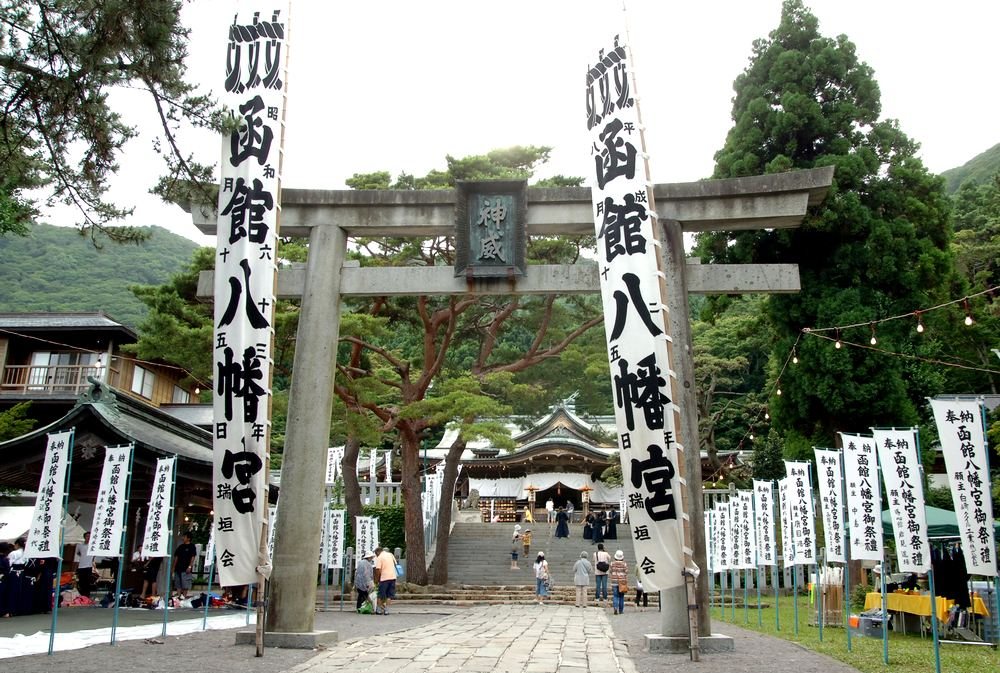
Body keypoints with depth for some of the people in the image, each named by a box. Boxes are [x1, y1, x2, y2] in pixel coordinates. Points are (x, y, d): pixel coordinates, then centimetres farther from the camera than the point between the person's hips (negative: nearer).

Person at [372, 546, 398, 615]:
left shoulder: (379, 558, -5)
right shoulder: (390, 554, 12)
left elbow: (378, 570, -10)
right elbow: (395, 564, 15)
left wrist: (377, 579, 2)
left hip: (384, 578, -4)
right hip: (393, 577, 5)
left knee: (381, 595, 8)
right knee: (390, 595, 8)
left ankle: (378, 610, 14)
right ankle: (386, 610, 4)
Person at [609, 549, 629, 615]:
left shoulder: (612, 563, -1)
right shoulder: (624, 564, -3)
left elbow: (610, 573, 4)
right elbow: (626, 574, -1)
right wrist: (626, 583, 9)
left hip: (614, 582, 0)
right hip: (622, 582, 0)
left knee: (615, 596, 0)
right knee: (621, 596, 11)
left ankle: (615, 607, -20)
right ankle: (621, 610, 15)